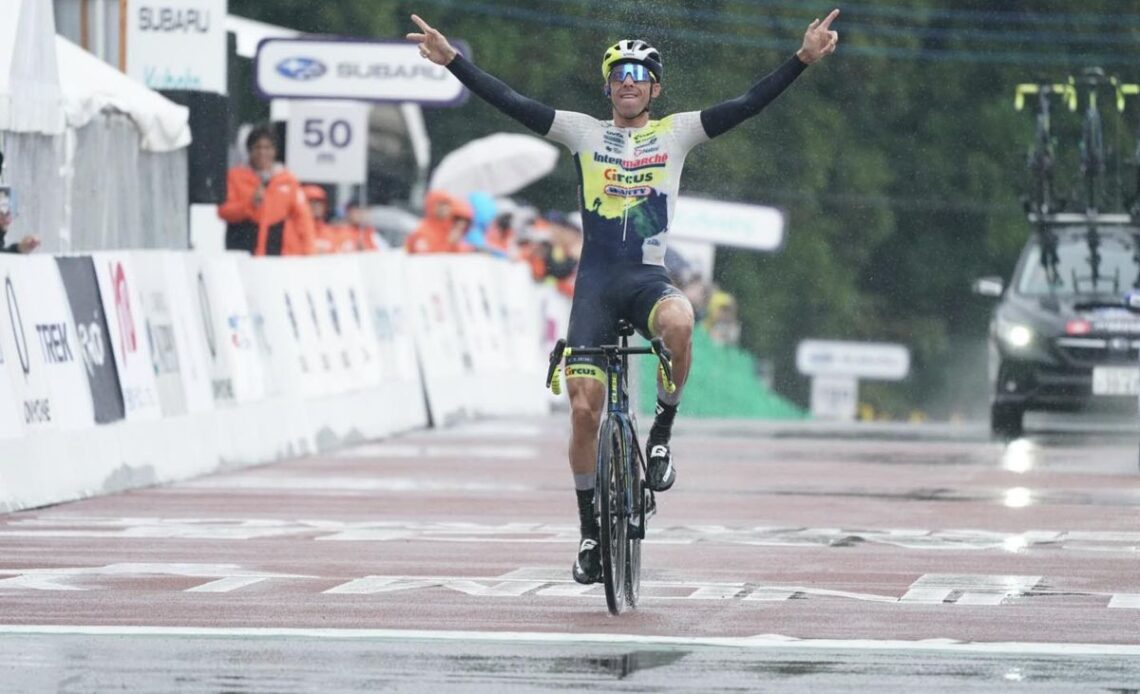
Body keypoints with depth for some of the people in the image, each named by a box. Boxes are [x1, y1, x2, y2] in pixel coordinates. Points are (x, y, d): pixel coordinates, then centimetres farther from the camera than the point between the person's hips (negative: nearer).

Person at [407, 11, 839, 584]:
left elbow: (747, 105, 1)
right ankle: (590, 532, 8)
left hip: (648, 278, -1)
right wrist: (453, 61, -6)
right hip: (596, 281, 1)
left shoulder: (677, 133, 9)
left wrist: (803, 60, -9)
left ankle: (661, 434, -15)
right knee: (584, 411, -6)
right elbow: (512, 104, 3)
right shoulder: (584, 133, 9)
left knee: (678, 322, -38)